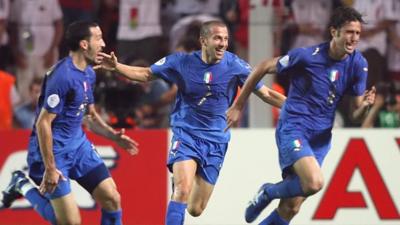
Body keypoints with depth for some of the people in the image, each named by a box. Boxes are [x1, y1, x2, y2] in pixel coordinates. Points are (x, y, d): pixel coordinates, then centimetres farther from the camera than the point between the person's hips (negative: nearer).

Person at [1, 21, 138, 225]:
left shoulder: (88, 73, 7)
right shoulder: (62, 76, -22)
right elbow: (43, 123, -22)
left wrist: (114, 136, 4)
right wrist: (50, 169, -23)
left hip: (78, 145, 9)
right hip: (54, 151, -9)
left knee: (112, 199, -1)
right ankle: (23, 186, 9)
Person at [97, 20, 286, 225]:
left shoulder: (234, 65, -7)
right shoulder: (181, 62, -7)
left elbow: (266, 94, -1)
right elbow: (146, 74, 6)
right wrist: (116, 67, -8)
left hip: (216, 141, 2)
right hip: (186, 134, -2)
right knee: (183, 190, -28)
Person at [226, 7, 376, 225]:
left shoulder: (358, 64, -1)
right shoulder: (307, 56, -14)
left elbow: (356, 114, 3)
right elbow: (263, 68, -2)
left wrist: (365, 105, -22)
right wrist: (238, 106, 3)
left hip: (320, 137, 5)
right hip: (293, 129, -5)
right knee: (314, 183, -29)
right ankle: (269, 192, 0)